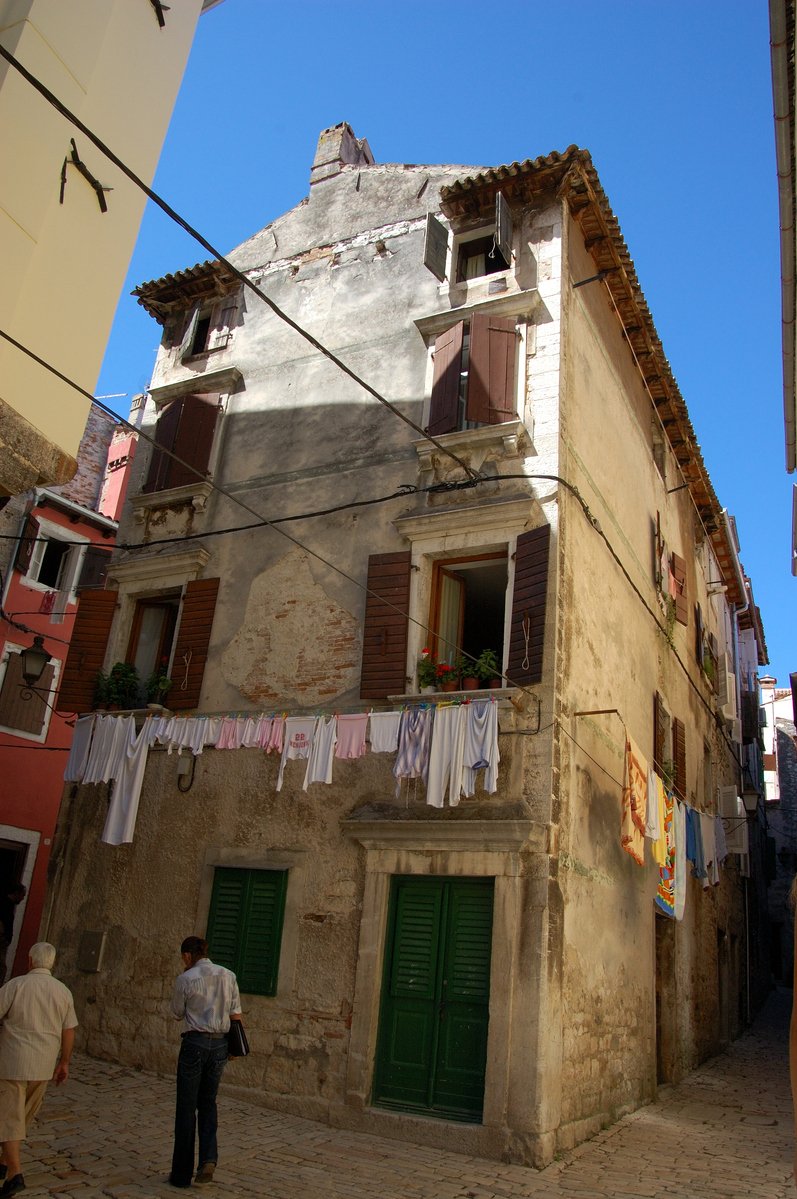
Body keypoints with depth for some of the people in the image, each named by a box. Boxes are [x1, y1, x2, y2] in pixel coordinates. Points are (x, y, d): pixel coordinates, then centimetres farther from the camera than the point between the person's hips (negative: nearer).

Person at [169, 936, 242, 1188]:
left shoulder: (185, 979, -8)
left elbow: (178, 1013, 6)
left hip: (195, 1042, -4)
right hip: (220, 1044, 4)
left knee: (186, 1107, 8)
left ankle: (182, 1173, 16)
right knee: (208, 1103, 19)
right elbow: (236, 1014, 5)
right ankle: (208, 1158, 2)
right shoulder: (228, 976, 4)